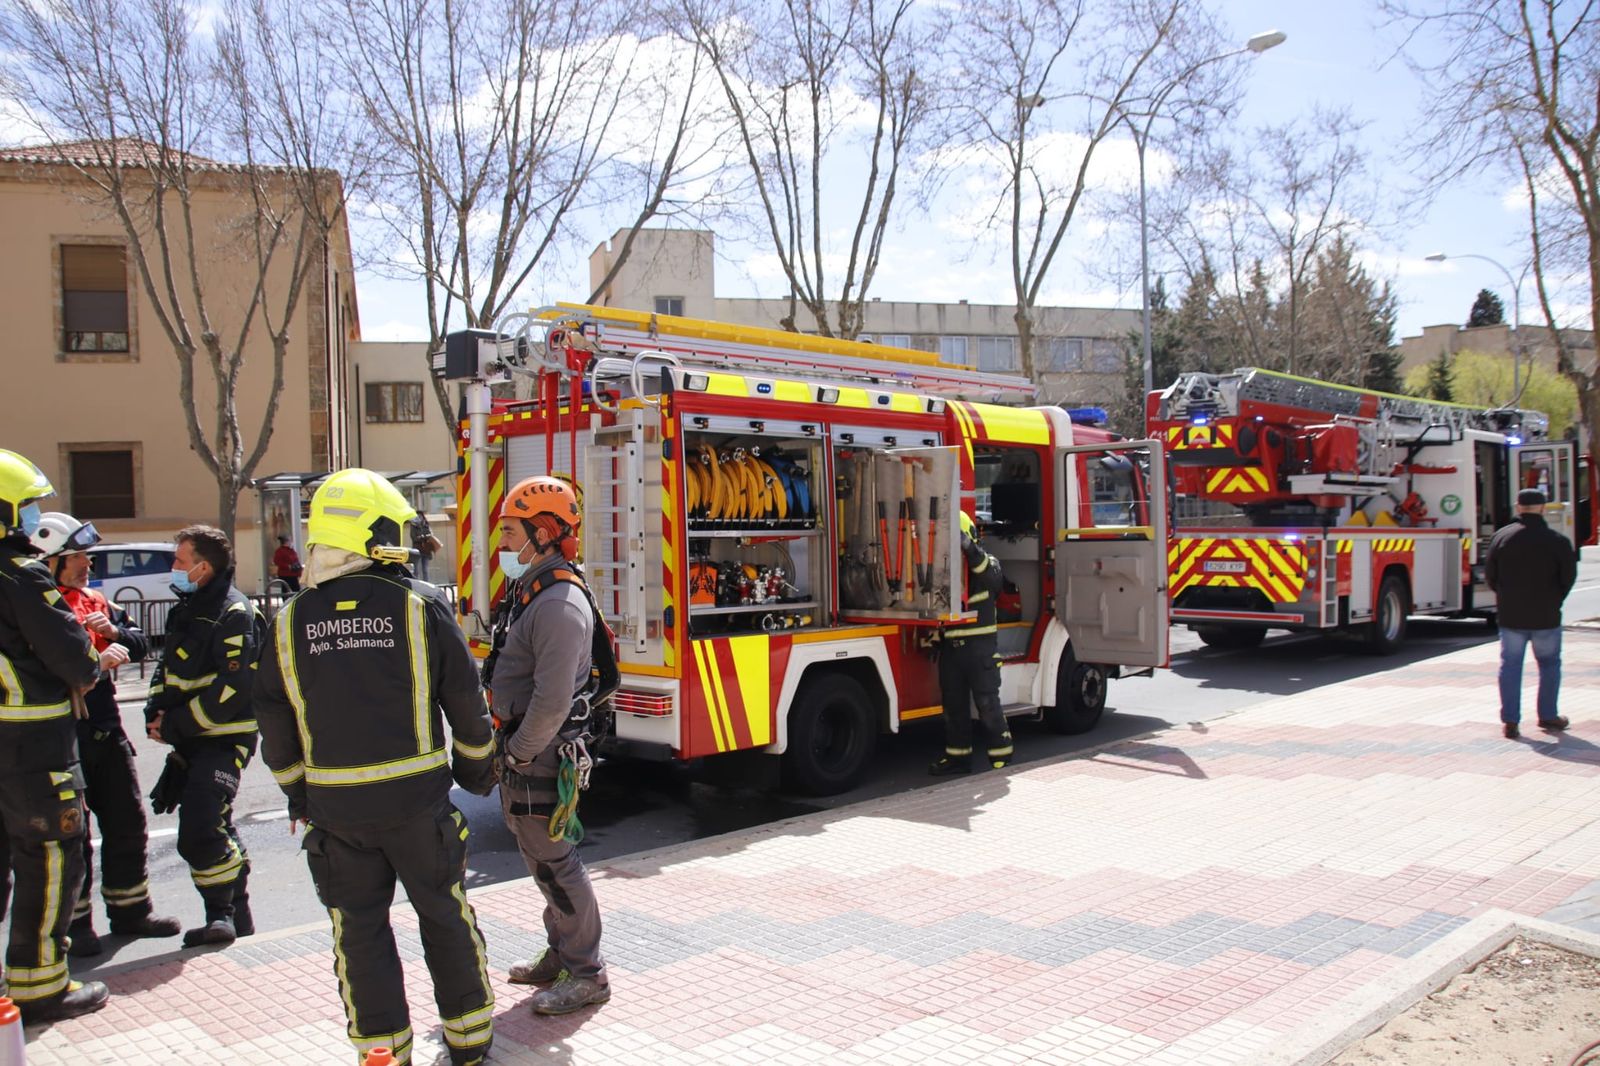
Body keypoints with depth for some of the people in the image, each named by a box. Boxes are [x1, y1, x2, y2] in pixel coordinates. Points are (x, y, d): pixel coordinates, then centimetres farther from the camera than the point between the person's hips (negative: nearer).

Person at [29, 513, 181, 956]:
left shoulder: (95, 600, 13)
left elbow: (140, 644, 14)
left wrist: (114, 631, -5)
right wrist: (97, 662, -23)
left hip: (106, 732, 7)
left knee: (127, 824, 14)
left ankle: (130, 911, 27)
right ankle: (74, 925, 17)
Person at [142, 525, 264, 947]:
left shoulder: (234, 615, -17)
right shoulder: (187, 608, 13)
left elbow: (234, 689, -22)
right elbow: (167, 666, 20)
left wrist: (175, 725, -17)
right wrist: (157, 711, 2)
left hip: (222, 740, -9)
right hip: (190, 739, 9)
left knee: (199, 836, -14)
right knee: (214, 826, 16)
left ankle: (221, 915, 5)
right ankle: (236, 917, 27)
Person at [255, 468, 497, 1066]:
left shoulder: (291, 621, -2)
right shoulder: (419, 605, -9)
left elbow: (276, 723, 5)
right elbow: (465, 699, -3)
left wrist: (297, 793, 19)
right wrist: (477, 769, 12)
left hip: (335, 806, 1)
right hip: (416, 798, -1)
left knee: (360, 928, 14)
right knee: (444, 916, 14)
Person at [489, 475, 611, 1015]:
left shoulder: (560, 603, -22)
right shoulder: (526, 592, 11)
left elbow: (553, 701, -27)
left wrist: (518, 753, -16)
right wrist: (508, 748, 13)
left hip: (541, 757, -10)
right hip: (520, 749, 10)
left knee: (554, 861, -1)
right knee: (539, 856, 20)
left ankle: (586, 975, 12)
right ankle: (560, 953, 35)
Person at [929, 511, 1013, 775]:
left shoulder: (987, 563, -1)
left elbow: (992, 577, -26)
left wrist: (970, 549, -39)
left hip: (980, 647, -5)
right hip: (950, 647, 5)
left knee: (988, 704, -3)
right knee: (954, 706, 11)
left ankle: (1001, 756, 6)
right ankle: (958, 756, 21)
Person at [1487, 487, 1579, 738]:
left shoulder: (1501, 537, -3)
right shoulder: (1557, 541, -8)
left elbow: (1490, 574, 2)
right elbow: (1568, 577, -2)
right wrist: (1553, 601, 15)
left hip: (1510, 615, 1)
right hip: (1546, 616, -1)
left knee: (1510, 665, 5)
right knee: (1549, 665, 16)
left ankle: (1510, 721, 1)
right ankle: (1547, 716, 22)